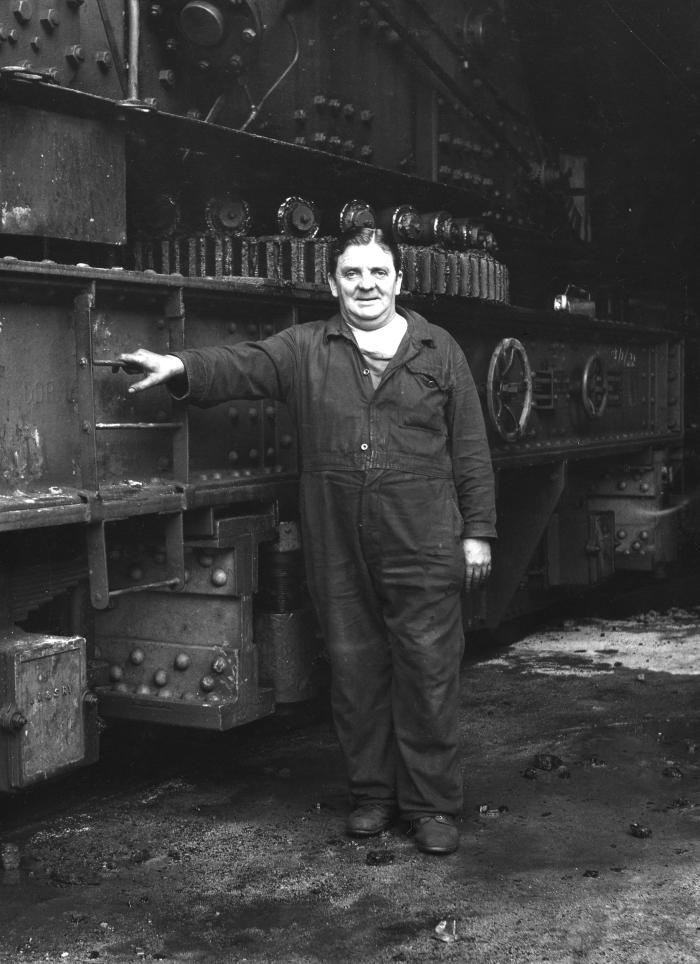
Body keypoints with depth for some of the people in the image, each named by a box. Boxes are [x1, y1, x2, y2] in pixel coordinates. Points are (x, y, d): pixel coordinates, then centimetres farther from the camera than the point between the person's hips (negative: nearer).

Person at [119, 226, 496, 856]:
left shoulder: (440, 351, 6)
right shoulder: (303, 350, 7)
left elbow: (471, 450, 6)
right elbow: (240, 366, -10)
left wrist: (478, 530, 3)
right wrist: (181, 367, -30)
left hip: (423, 544, -1)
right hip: (337, 547, 2)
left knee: (429, 670, 1)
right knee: (354, 669, 10)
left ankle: (432, 805, 14)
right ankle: (372, 793, 26)